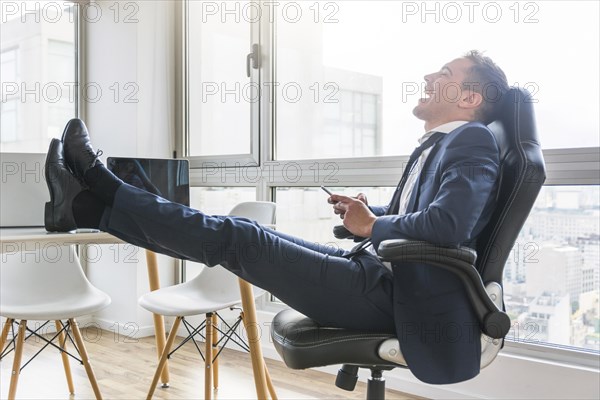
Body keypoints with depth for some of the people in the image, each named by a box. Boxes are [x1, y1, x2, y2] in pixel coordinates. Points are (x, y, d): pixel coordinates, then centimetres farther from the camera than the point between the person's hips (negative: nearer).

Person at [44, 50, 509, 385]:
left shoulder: (473, 140, -10)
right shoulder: (436, 144, 20)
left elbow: (448, 223, -28)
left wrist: (372, 226, -12)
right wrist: (369, 213, 7)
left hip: (399, 297, -9)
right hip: (381, 272, 9)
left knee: (237, 240, -11)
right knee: (245, 235, 0)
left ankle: (98, 201, 1)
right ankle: (95, 202, 6)